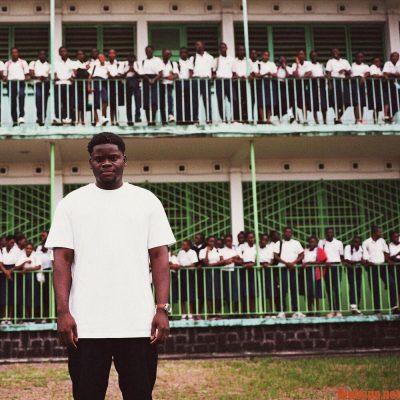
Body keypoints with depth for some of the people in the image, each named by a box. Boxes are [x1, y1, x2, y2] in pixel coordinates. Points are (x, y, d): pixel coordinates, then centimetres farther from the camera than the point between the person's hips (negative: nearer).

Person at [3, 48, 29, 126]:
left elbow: (27, 74, 11)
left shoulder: (23, 62, 13)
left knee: (21, 96, -28)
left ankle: (21, 116, -33)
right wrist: (5, 78, -6)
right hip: (11, 83, 2)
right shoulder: (7, 63, 17)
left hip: (20, 82, -2)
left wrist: (26, 77, -10)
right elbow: (4, 76, 15)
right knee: (12, 102, 0)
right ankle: (14, 120, 7)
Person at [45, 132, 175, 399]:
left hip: (139, 322, 0)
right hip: (85, 323, 0)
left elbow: (159, 257, 4)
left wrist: (162, 309, -5)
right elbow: (62, 259, 3)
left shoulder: (147, 201, 7)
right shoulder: (71, 203, 6)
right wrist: (63, 311, -7)